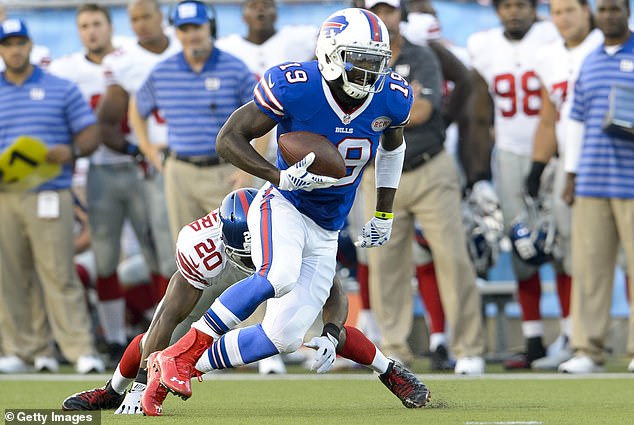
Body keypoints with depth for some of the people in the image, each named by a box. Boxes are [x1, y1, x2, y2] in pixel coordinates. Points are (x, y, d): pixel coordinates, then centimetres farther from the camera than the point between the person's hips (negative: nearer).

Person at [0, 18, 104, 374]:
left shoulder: (62, 90, 9)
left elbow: (91, 135, 7)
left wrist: (70, 151, -14)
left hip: (49, 195, -2)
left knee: (59, 276, -8)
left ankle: (82, 351, -8)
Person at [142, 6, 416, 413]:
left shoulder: (391, 99, -5)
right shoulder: (294, 87, -20)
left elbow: (392, 147, 19)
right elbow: (228, 138, -13)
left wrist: (384, 216, 17)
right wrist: (282, 177, -27)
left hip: (326, 234, 6)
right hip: (283, 207, -6)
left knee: (285, 337, -4)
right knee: (280, 276, -38)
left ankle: (185, 368, 10)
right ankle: (177, 356, -26)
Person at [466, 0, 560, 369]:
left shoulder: (553, 41, -5)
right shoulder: (485, 49, 6)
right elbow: (480, 120, 12)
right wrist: (479, 178, 7)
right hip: (509, 156, 3)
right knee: (522, 254, 3)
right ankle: (534, 343, 8)